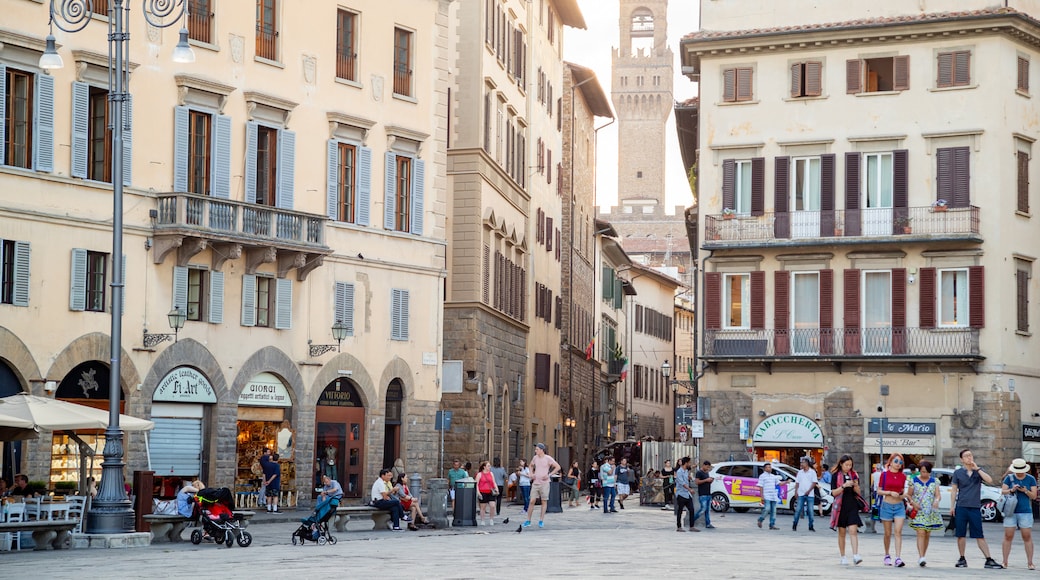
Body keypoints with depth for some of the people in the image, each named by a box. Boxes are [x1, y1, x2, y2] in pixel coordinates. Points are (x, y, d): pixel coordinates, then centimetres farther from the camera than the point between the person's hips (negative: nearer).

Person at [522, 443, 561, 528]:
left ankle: (541, 521, 9)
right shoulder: (535, 457, 8)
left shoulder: (548, 458, -7)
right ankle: (528, 521, 2)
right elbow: (531, 466, 27)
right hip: (535, 483, 4)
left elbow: (558, 467, -7)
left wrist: (549, 475, -12)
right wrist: (531, 474, 10)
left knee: (544, 501, 3)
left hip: (544, 483, -4)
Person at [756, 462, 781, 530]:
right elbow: (761, 487, -5)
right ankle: (760, 520, 5)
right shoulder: (762, 476, -1)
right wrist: (762, 497, -13)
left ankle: (772, 525, 6)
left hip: (773, 497, 6)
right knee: (767, 509, -16)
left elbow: (779, 483, 14)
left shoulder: (773, 476, 18)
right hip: (766, 496, -6)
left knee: (773, 511, 3)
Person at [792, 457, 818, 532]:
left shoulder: (812, 472, 0)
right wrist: (796, 491, 2)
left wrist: (809, 491, -13)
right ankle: (794, 525, 3)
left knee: (810, 511, -1)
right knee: (798, 510, -1)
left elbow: (814, 483, -4)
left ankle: (811, 526, 6)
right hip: (801, 494, 3)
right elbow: (797, 482, 14)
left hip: (810, 494, -3)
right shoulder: (800, 472, 12)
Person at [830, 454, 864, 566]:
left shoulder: (854, 475, 7)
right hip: (840, 506, -1)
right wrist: (844, 486, -19)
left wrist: (856, 486, -10)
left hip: (852, 506, 1)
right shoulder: (835, 475, 0)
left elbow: (858, 492, 11)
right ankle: (843, 557, 14)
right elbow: (834, 492, -6)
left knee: (853, 531, -11)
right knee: (842, 533, 6)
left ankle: (855, 556, -18)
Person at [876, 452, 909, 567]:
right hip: (887, 505, -1)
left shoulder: (903, 476, 7)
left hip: (899, 506, 1)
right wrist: (890, 493, -15)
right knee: (888, 533, 7)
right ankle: (887, 555, 25)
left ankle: (898, 558, -15)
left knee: (898, 532, -10)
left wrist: (904, 495, -5)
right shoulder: (884, 474, -1)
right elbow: (879, 491, 0)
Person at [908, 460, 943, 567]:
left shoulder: (934, 481, 8)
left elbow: (938, 494, 1)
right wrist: (913, 503, -13)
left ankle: (921, 556, 18)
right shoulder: (914, 481, 2)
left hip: (931, 512, 3)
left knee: (927, 535, 7)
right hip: (918, 511, -3)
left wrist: (937, 500, -21)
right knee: (921, 534, -15)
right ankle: (921, 558, -20)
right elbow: (909, 495, 6)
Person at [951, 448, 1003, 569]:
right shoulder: (958, 472, 7)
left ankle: (989, 560, -2)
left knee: (980, 536, -2)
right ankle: (962, 559, 13)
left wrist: (977, 468, -10)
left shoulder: (979, 471, 8)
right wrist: (952, 506, 3)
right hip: (961, 507, 0)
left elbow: (990, 481, -8)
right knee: (961, 535, 3)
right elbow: (953, 490, 9)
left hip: (975, 508, 0)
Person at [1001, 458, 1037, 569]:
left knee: (1027, 537, -3)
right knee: (1008, 536, -2)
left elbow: (1034, 496, 3)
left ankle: (1030, 562, 1)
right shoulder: (1009, 478, 6)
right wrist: (1011, 490, -14)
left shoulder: (1031, 479, 5)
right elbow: (1002, 491, 5)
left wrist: (1026, 491, -16)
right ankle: (1005, 562, 3)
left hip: (1025, 511, 0)